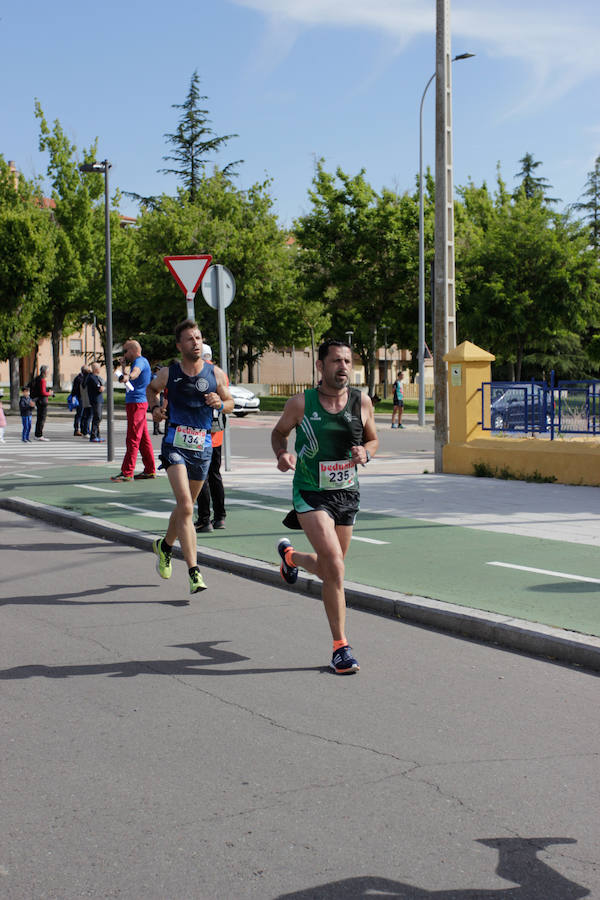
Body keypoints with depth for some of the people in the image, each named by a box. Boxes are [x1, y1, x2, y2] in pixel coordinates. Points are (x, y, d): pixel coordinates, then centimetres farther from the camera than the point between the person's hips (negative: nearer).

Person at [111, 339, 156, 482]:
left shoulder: (141, 360, -12)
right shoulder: (136, 362, 20)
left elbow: (136, 371, -36)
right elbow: (130, 376, 33)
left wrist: (128, 376, -56)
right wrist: (124, 366, 18)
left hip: (137, 404, -11)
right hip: (135, 403, 11)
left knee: (132, 439, -10)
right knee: (144, 438, 13)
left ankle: (127, 473, -10)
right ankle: (150, 470, 18)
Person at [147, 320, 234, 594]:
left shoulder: (215, 373, 1)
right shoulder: (168, 373, -1)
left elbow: (230, 402, 13)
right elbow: (151, 389, 20)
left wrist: (220, 403, -9)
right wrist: (154, 407, 1)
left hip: (203, 446, 3)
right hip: (175, 445, -3)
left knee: (186, 505, 16)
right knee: (185, 506, -17)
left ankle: (165, 546, 46)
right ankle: (194, 573, -21)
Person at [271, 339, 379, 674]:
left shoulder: (362, 401, -2)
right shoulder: (301, 403, -10)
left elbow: (373, 439, 12)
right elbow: (279, 432, 7)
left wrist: (365, 452, -11)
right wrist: (283, 454, -14)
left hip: (347, 494, 4)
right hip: (311, 494, -4)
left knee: (328, 569, 18)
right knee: (335, 566, -19)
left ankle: (290, 555, 53)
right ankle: (341, 646, -8)